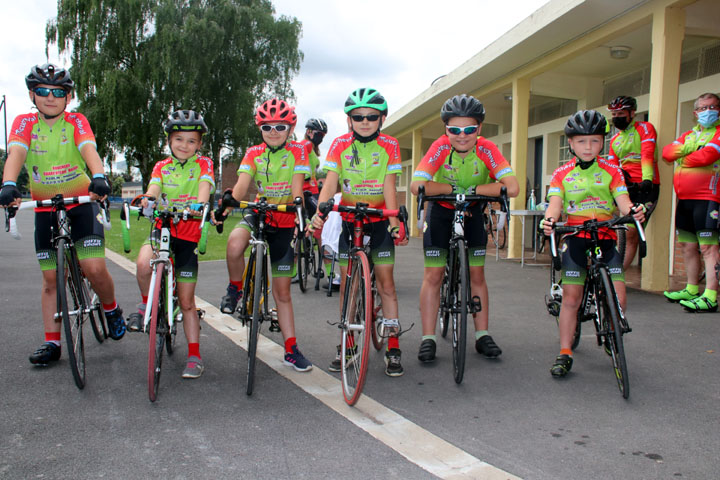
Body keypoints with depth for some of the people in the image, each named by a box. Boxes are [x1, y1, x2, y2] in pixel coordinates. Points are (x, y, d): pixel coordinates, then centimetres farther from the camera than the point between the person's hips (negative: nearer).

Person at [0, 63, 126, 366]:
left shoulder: (76, 122, -5)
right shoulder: (25, 123, -1)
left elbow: (89, 150, -23)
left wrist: (99, 177, -44)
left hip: (82, 203, -2)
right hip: (45, 208, 2)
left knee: (94, 269, -14)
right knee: (50, 278, 5)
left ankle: (111, 310, 16)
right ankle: (52, 343, 13)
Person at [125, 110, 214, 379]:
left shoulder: (203, 164, 3)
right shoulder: (162, 167, 8)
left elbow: (205, 185, -16)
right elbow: (154, 187, -10)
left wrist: (199, 203, -39)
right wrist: (146, 198, -35)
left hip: (189, 234, -1)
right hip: (163, 228, 2)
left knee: (186, 301, 2)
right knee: (144, 263, -33)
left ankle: (195, 356, 13)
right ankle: (146, 304, -3)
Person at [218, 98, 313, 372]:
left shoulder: (297, 152, -5)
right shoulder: (254, 154, -1)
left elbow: (297, 187, -16)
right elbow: (241, 185, -16)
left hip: (285, 223, -1)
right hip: (258, 215, 1)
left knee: (282, 290, 2)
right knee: (235, 244, -36)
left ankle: (291, 350, 13)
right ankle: (235, 289, -6)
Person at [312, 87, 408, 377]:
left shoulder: (389, 146, -8)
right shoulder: (340, 144, -6)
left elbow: (389, 187, -14)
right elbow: (331, 182, -15)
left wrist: (395, 221, -28)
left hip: (379, 218, -1)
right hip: (348, 217, 2)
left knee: (385, 281, -4)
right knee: (347, 282, 3)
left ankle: (393, 348, 4)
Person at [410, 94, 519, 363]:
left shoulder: (486, 149, -22)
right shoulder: (441, 147, -24)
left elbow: (513, 188, -34)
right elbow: (416, 185, -35)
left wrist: (471, 190, -34)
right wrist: (454, 189, -31)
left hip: (473, 212, 1)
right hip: (441, 211, -1)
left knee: (477, 274, 4)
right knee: (433, 274, -4)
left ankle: (482, 336, 16)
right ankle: (428, 339, 3)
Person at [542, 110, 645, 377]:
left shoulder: (611, 170, 6)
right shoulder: (562, 174, 5)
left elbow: (622, 200, -6)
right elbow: (555, 203, -8)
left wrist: (633, 211, -30)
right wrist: (550, 219, -31)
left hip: (606, 238, 1)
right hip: (575, 238, 0)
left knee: (618, 298, -8)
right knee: (571, 297, -3)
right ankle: (565, 354, 7)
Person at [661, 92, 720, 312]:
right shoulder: (689, 134, 22)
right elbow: (667, 152, 9)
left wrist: (682, 159, 0)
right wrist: (684, 148, -9)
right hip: (684, 198, 7)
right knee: (688, 246, 12)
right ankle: (691, 290, 23)